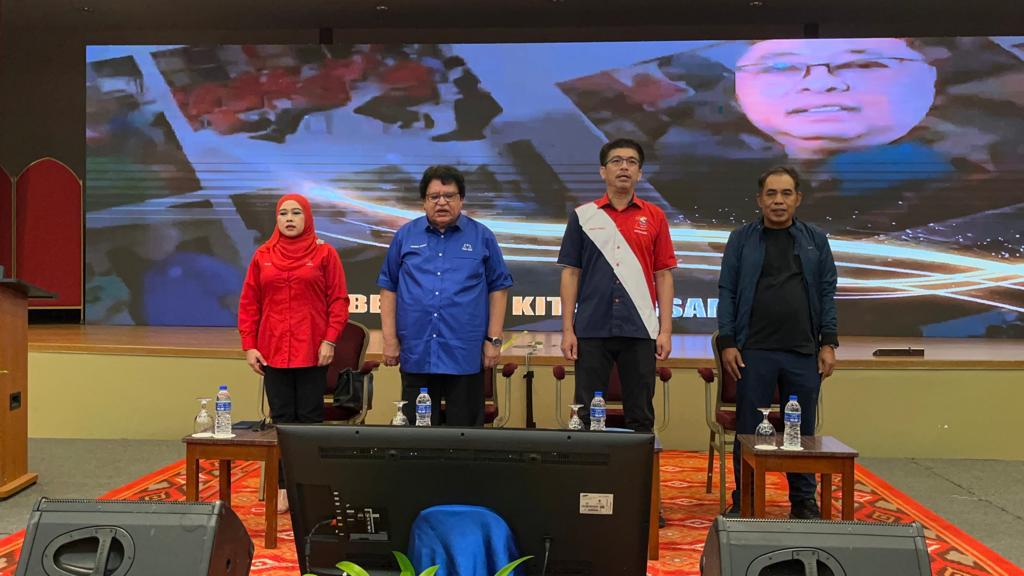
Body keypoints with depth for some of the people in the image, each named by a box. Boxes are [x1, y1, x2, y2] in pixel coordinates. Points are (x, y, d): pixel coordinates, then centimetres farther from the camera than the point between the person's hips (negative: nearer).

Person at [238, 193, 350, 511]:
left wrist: (330, 340, -10)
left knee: (310, 418, 2)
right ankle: (284, 487, 11)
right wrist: (249, 345, 1)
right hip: (273, 353, 2)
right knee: (281, 419, 5)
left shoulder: (325, 254, 2)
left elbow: (339, 300, -1)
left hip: (313, 353, -2)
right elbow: (249, 303, 8)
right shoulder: (262, 256, 9)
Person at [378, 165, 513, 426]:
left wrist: (494, 340, -1)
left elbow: (498, 289, 5)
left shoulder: (482, 237, 4)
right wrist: (390, 340, 2)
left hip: (465, 355, -1)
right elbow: (388, 288, 8)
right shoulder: (405, 236, 7)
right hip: (416, 353, 1)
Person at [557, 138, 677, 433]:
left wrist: (665, 330, -2)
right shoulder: (583, 216, 6)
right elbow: (570, 274, 5)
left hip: (640, 330, 0)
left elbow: (663, 275, 6)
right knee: (587, 415, 5)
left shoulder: (654, 217, 6)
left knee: (640, 416, 7)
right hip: (591, 331, 0)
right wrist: (567, 329, -2)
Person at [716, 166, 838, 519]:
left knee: (803, 430, 8)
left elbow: (827, 294, 8)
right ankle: (743, 501, 13)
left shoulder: (816, 240, 10)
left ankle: (804, 502, 19)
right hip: (754, 351, -1)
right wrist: (727, 343, -5)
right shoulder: (742, 239, 5)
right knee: (749, 430, 3)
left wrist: (828, 344, 1)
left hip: (804, 352, 2)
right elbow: (727, 292, 2)